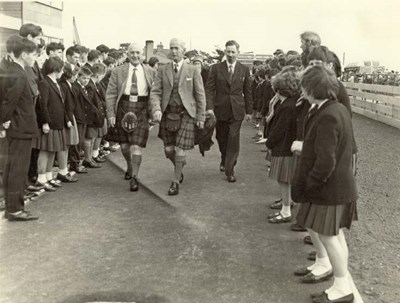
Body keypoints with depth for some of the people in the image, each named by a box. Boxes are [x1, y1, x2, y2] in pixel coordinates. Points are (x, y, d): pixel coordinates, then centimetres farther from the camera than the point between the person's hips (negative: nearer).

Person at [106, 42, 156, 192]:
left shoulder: (151, 72, 4)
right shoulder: (118, 71, 3)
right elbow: (110, 94, 2)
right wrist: (111, 114, -5)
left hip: (141, 111, -1)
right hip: (123, 109, 2)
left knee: (136, 146, -8)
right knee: (124, 145, 13)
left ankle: (135, 178, 3)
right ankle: (129, 166, 42)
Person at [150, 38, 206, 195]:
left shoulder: (193, 70, -1)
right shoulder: (163, 70, 4)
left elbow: (200, 95, 1)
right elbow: (155, 92, -1)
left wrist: (201, 117, -2)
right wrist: (156, 109, -19)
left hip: (186, 113, -2)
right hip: (167, 113, 3)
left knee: (180, 149, -7)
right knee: (168, 150, 7)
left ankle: (175, 182, 10)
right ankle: (179, 165, 40)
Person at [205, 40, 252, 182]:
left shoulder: (244, 70, 5)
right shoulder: (216, 68, 1)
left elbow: (247, 91, 9)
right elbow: (209, 89, -3)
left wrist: (249, 111, 7)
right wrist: (209, 107, -15)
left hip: (237, 111, 0)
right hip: (220, 109, 1)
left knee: (233, 140, -5)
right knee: (221, 139, 12)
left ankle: (229, 170, 1)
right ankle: (224, 161, 38)